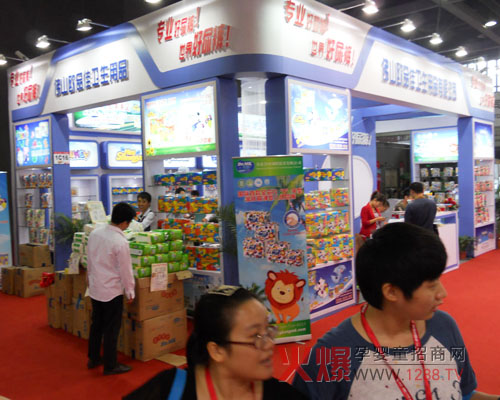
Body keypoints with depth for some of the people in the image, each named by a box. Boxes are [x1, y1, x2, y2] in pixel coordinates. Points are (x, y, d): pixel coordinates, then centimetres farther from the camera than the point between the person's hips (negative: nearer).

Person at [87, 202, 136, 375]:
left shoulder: (95, 233, -2)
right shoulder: (121, 242, -23)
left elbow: (89, 259, 9)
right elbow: (126, 270, -16)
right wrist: (130, 292, -3)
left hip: (95, 288, 7)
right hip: (112, 291, -7)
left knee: (96, 324, 20)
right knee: (111, 329, 6)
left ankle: (93, 358, 34)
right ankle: (110, 366, 17)